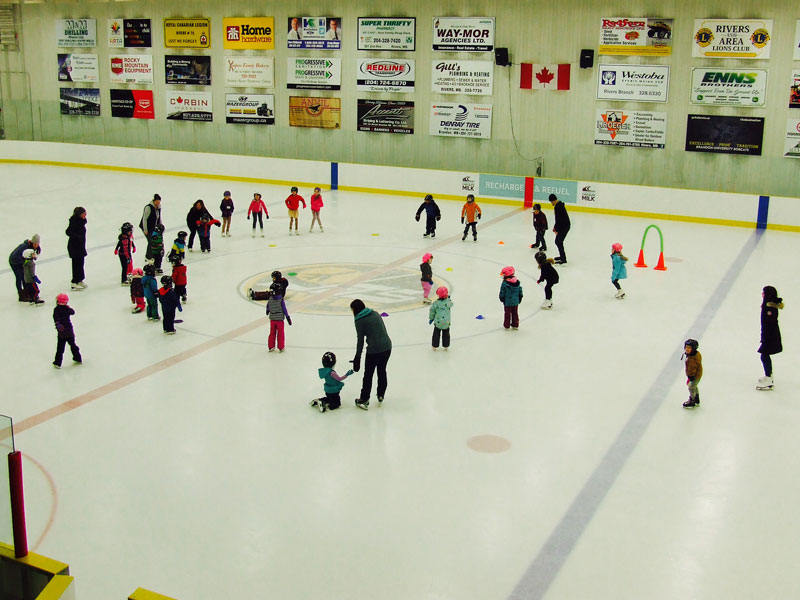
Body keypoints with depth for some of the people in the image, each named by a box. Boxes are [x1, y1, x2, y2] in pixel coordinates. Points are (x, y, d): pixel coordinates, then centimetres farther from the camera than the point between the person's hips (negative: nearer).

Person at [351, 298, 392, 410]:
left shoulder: (359, 320, -6)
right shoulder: (375, 313, 11)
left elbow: (360, 340, -6)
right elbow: (383, 330, 13)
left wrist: (358, 356, 2)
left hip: (374, 350, -6)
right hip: (387, 347, 6)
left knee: (368, 375, 8)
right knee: (382, 371, 23)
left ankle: (364, 401, 16)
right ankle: (381, 395, 33)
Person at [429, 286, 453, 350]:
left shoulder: (436, 303, -11)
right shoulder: (448, 302, -11)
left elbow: (432, 311, -2)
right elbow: (451, 304, 14)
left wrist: (431, 318, 12)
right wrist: (448, 298, 26)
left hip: (437, 322, 0)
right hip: (446, 322, 1)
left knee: (436, 334, 14)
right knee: (446, 334, 17)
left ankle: (435, 345, 20)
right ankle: (446, 345, 24)